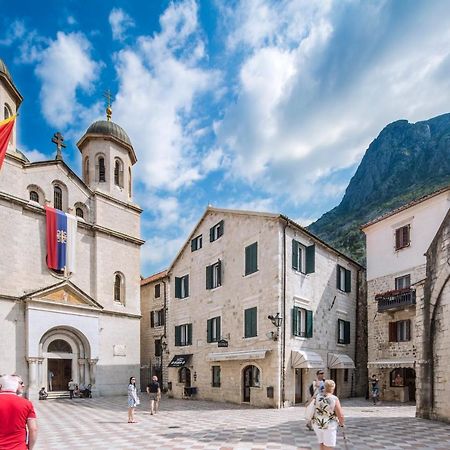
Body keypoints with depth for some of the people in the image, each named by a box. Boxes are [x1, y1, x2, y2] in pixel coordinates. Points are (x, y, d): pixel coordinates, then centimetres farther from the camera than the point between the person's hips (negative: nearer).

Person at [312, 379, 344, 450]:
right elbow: (340, 415, -15)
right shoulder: (334, 399, -19)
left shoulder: (318, 396, -5)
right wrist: (341, 423, 3)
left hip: (317, 424, 5)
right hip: (329, 426, -5)